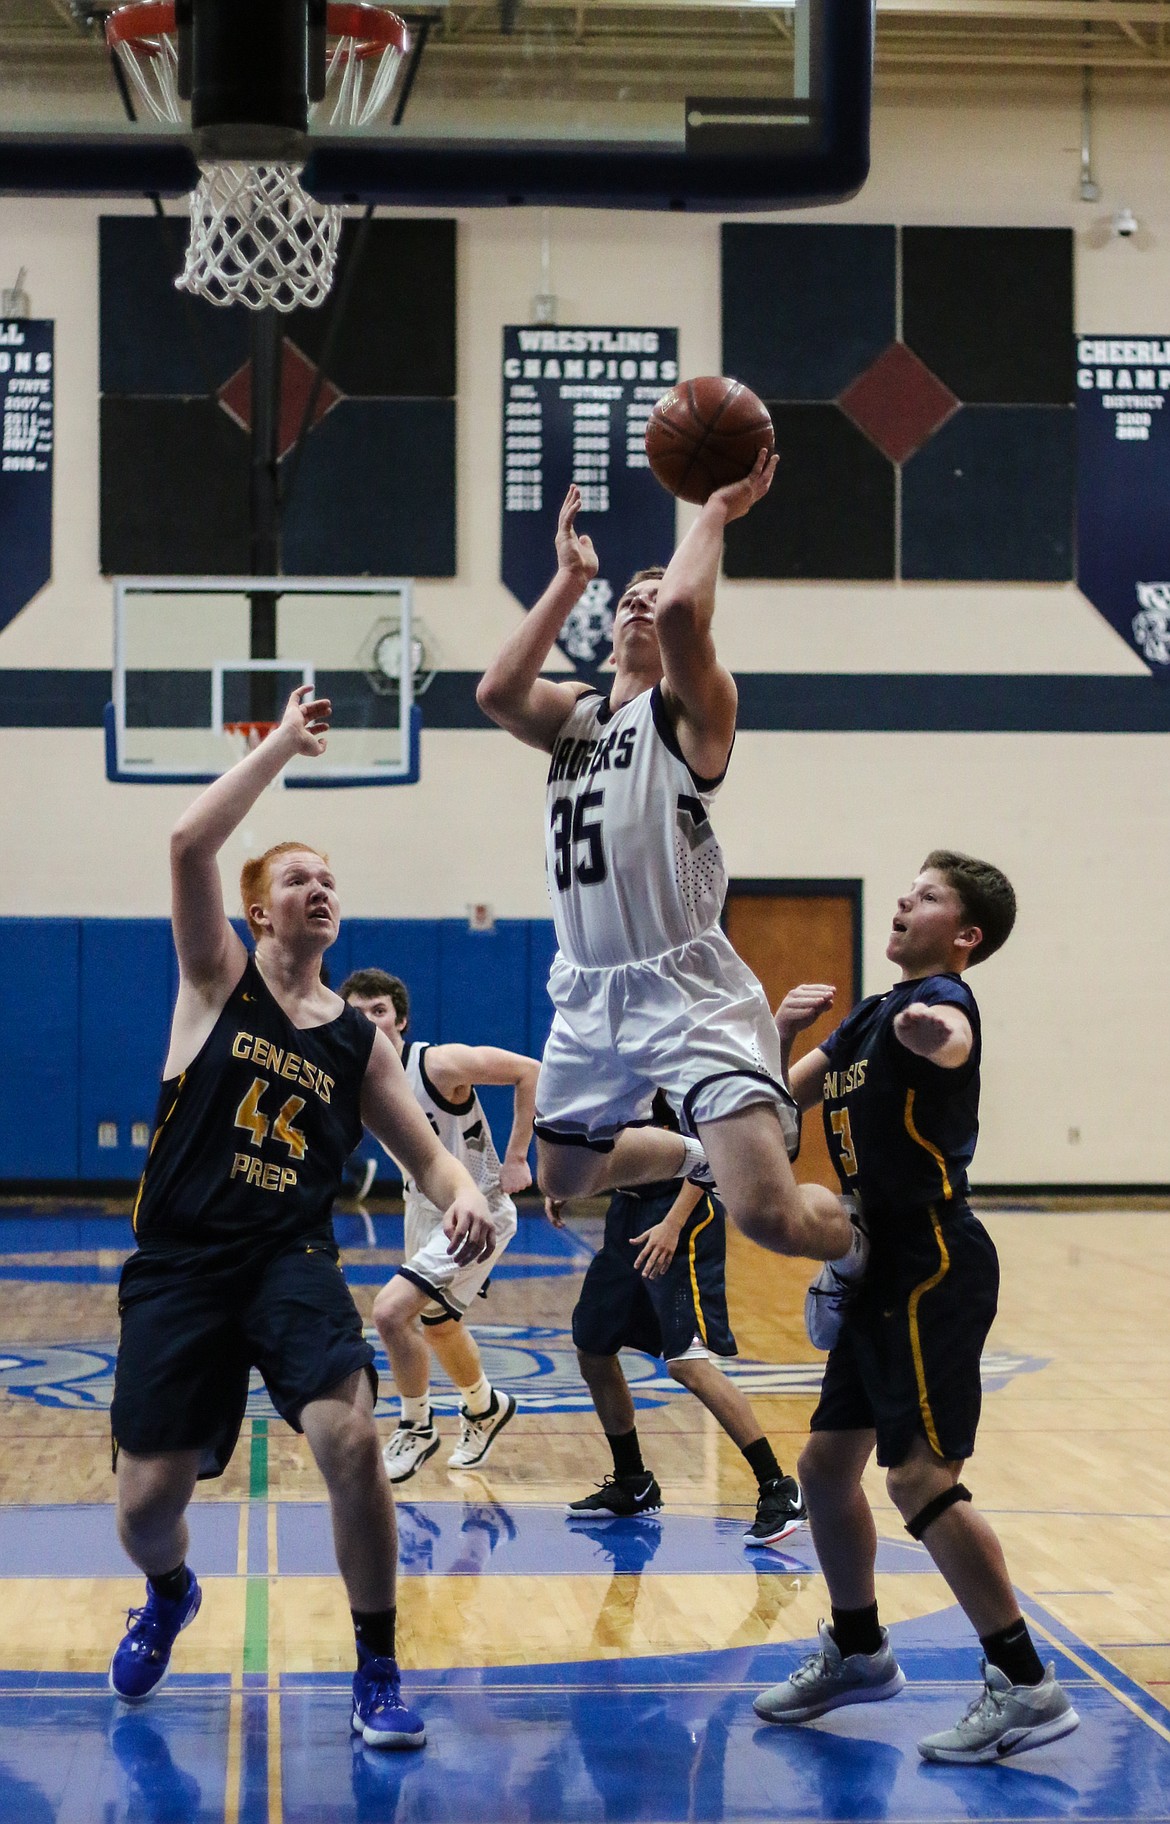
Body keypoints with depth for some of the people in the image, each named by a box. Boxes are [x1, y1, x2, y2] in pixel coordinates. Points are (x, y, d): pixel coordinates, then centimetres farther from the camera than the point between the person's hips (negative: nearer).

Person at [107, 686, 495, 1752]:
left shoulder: (358, 1040, 11)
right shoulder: (218, 981, 3)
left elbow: (425, 1152, 14)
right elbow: (190, 842, -11)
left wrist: (464, 1195, -10)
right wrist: (285, 744, -7)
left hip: (294, 1262, 1)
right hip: (179, 1264, -1)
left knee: (351, 1438, -24)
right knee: (148, 1498, -3)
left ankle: (378, 1675, -5)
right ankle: (169, 1598, 37)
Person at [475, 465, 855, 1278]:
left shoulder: (691, 706, -3)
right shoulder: (576, 712, 16)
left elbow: (681, 608, -24)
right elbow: (497, 690, -5)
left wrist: (715, 511, -10)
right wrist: (570, 578, 0)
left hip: (687, 989, -7)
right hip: (588, 993, 7)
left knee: (771, 1214, -20)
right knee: (564, 1177, 25)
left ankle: (865, 1249, 12)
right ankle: (697, 1155, 51)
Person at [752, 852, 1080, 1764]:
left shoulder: (940, 999, -12)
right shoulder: (871, 1013, 16)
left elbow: (949, 1041, -38)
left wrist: (937, 1036, -62)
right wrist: (783, 1029, -4)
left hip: (935, 1267, -10)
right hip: (882, 1268, 10)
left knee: (921, 1476, -15)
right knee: (826, 1464, 15)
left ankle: (1026, 1685, -7)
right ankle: (858, 1652, 33)